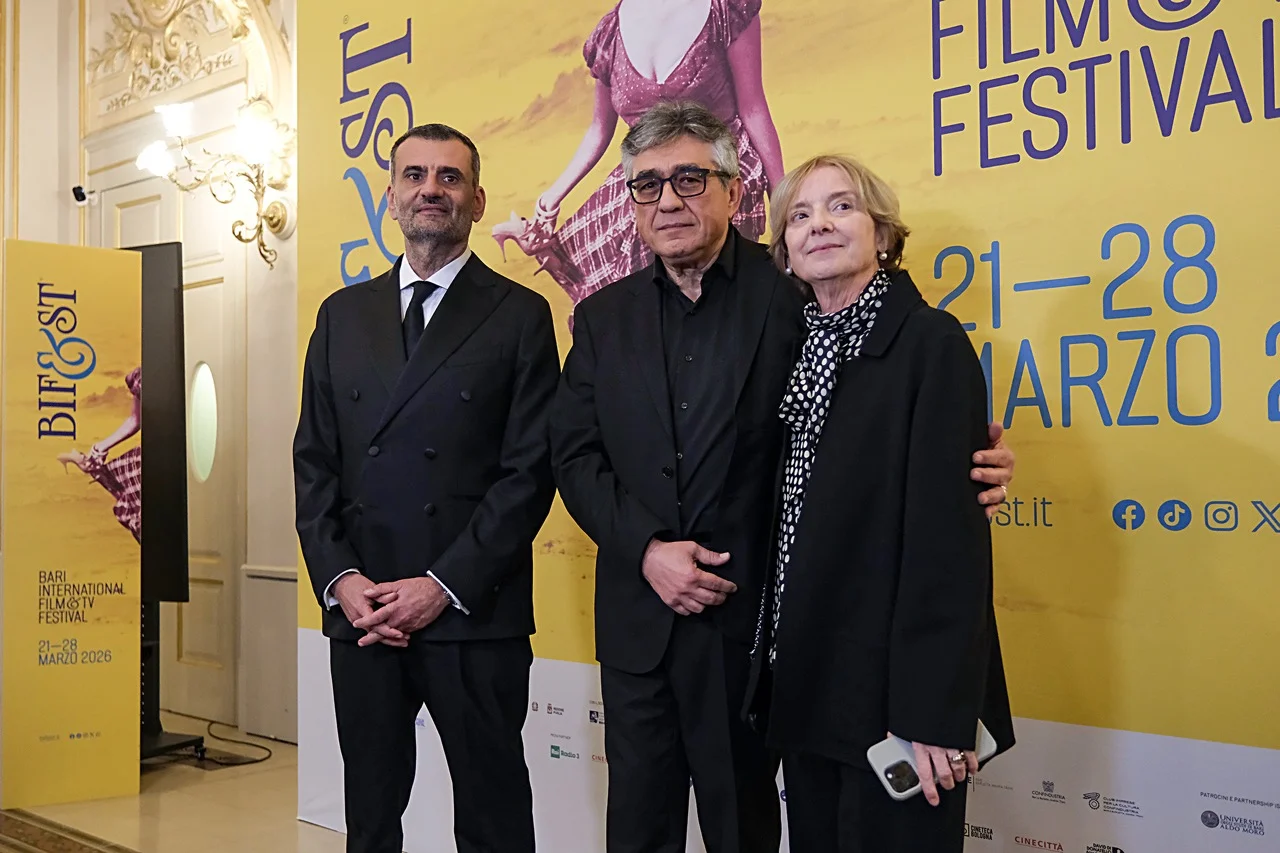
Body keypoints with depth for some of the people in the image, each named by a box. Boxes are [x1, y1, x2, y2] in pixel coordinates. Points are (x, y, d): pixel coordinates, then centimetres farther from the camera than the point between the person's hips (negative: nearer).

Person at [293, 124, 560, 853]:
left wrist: (444, 587, -12)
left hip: (475, 616, -3)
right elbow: (315, 461, 10)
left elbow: (531, 469, -6)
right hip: (361, 612, 4)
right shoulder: (344, 314, 12)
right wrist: (340, 579, -4)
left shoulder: (520, 315, 0)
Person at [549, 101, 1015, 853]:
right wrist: (646, 548, -11)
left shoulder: (793, 299, -6)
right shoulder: (606, 318, 7)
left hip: (747, 620, -4)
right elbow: (576, 454, 4)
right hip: (638, 617, 4)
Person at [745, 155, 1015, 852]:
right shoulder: (799, 349, 9)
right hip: (805, 687, 7)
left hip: (892, 692, -6)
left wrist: (932, 711, -20)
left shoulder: (930, 343, -11)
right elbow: (795, 525, 11)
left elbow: (949, 535, -17)